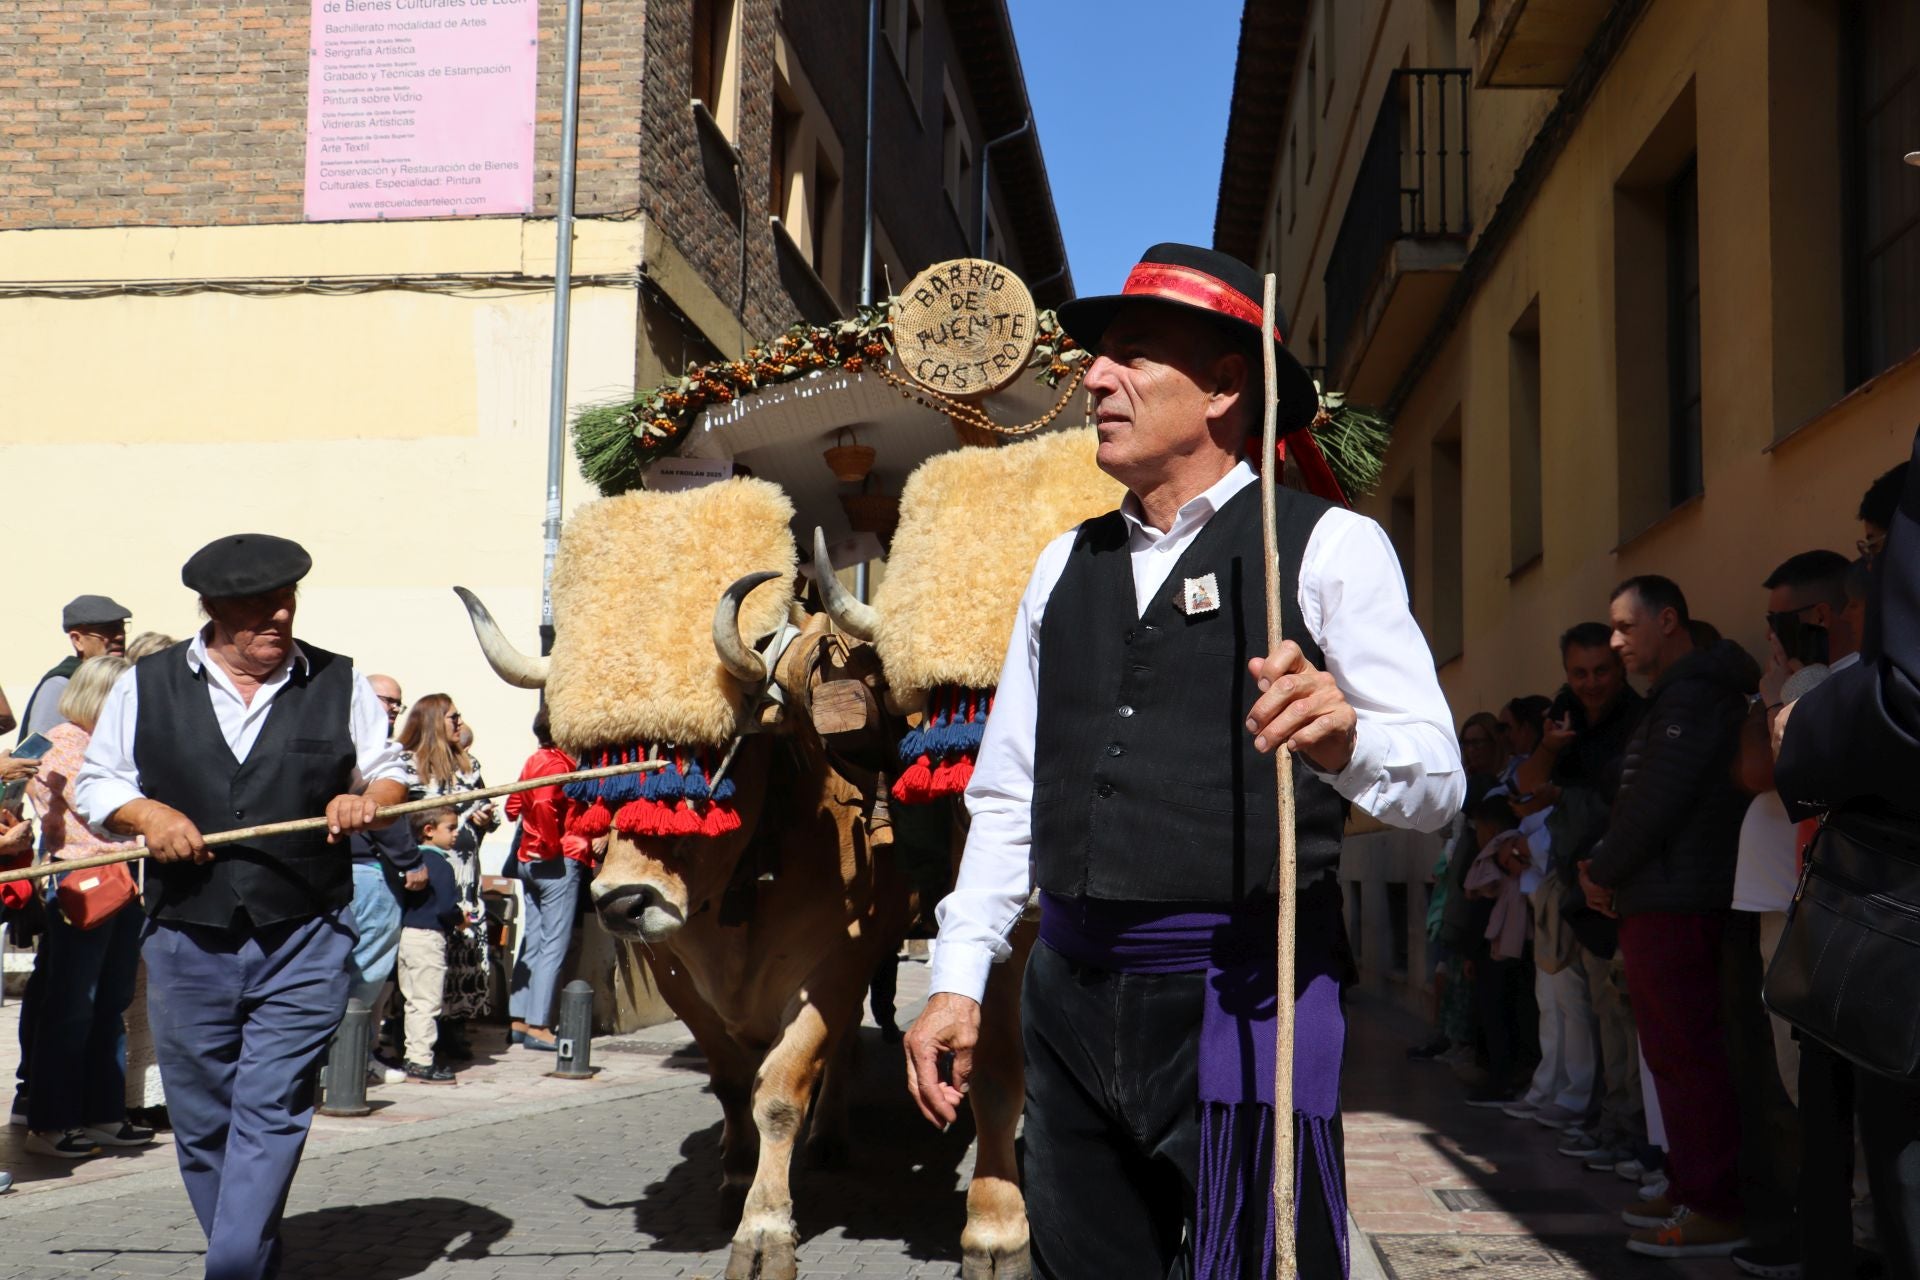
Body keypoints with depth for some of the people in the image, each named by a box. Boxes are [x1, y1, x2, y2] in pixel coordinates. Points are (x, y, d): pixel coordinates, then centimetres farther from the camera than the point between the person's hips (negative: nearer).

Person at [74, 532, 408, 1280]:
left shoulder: (339, 684, 5)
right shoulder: (147, 687, 5)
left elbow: (391, 774, 11)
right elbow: (95, 783, 9)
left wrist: (369, 799, -12)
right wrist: (146, 814, -11)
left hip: (306, 943, -1)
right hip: (188, 942, 2)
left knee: (272, 1113, -8)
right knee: (202, 1124, 10)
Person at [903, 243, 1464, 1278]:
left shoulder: (1327, 547, -2)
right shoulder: (1065, 566, 14)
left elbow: (1438, 781, -8)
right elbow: (1006, 796, 17)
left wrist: (1343, 738, -28)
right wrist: (956, 979, 10)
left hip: (1245, 998, -5)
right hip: (1072, 998, 5)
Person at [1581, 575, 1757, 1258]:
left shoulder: (1691, 694, -12)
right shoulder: (1676, 695, 21)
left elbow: (1658, 801, -18)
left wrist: (1603, 872, -7)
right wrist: (1607, 870, 10)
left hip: (1675, 905, -11)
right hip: (1659, 902, 11)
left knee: (1688, 1056, -8)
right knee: (1673, 1054, 13)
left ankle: (1713, 1209, -5)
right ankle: (1691, 1191, 20)